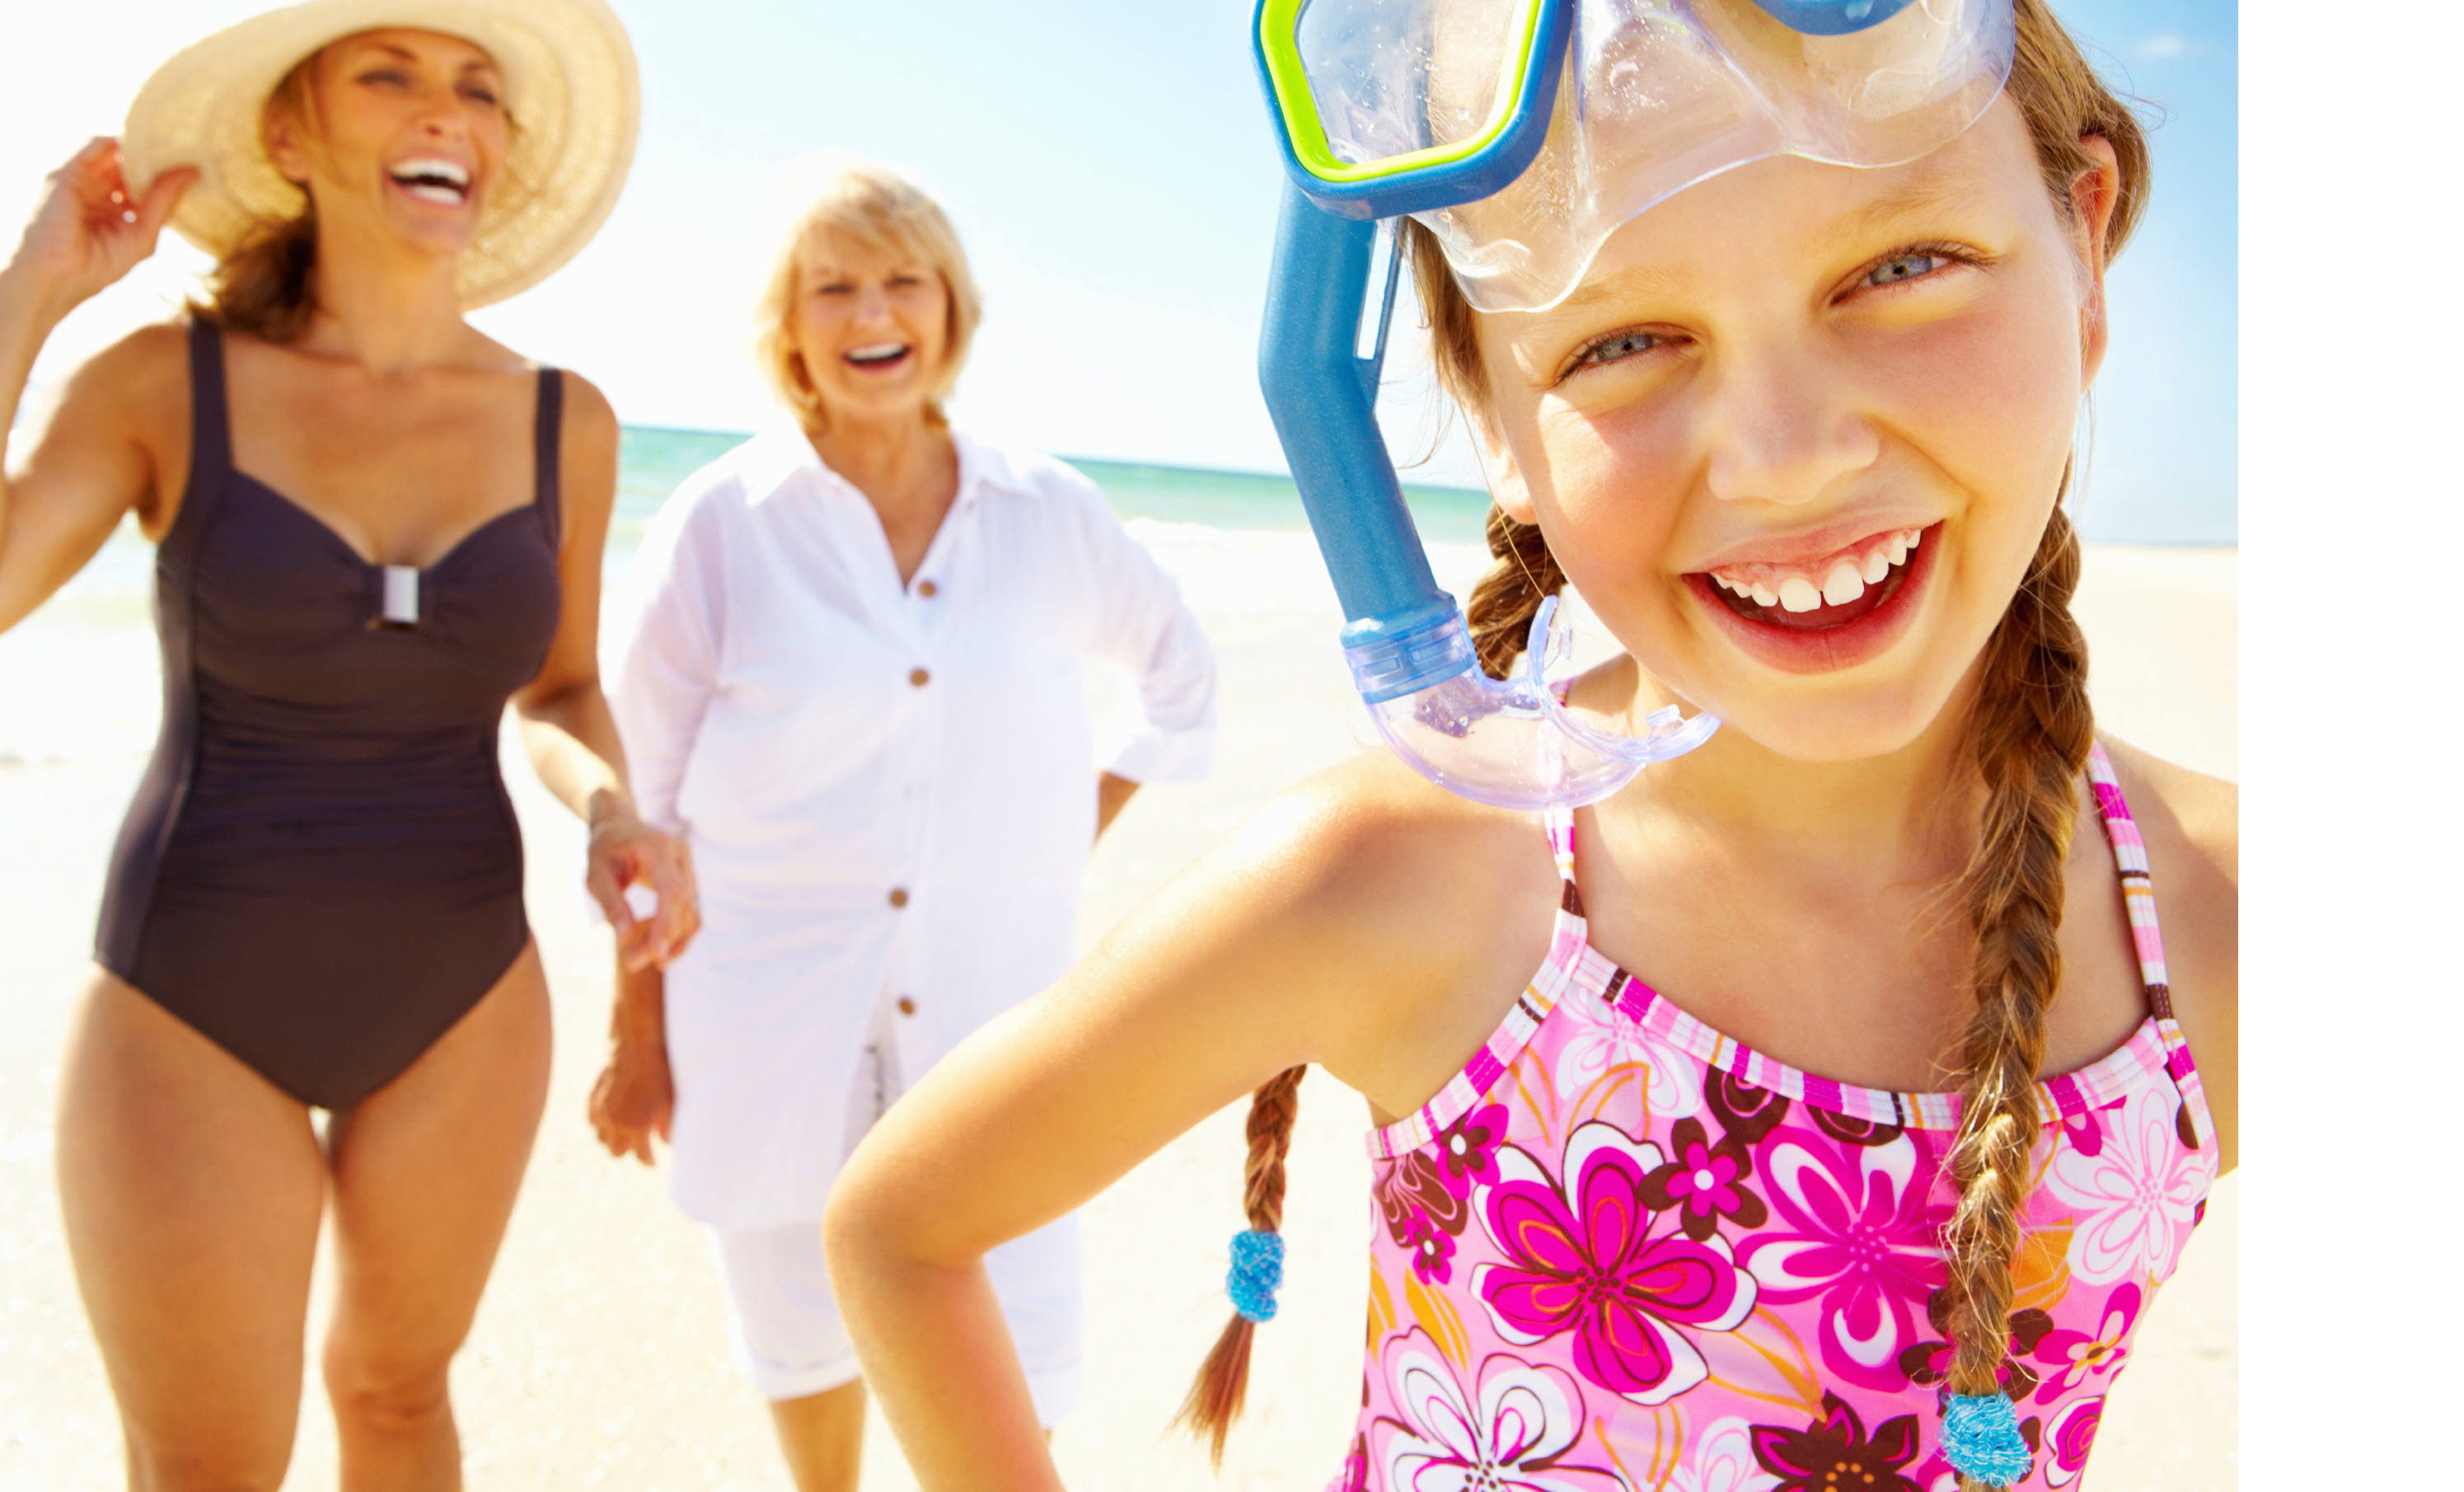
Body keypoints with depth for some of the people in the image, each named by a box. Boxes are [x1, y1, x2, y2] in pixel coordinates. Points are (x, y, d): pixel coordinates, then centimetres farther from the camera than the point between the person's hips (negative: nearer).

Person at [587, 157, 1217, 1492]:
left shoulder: (1051, 516, 0)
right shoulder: (719, 523, -5)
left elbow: (1180, 679, 17)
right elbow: (643, 800, -1)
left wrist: (1075, 841, 9)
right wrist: (639, 1033, 1)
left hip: (989, 1009, 1)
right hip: (771, 1016, 0)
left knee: (1009, 1373, 0)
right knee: (803, 1328, 15)